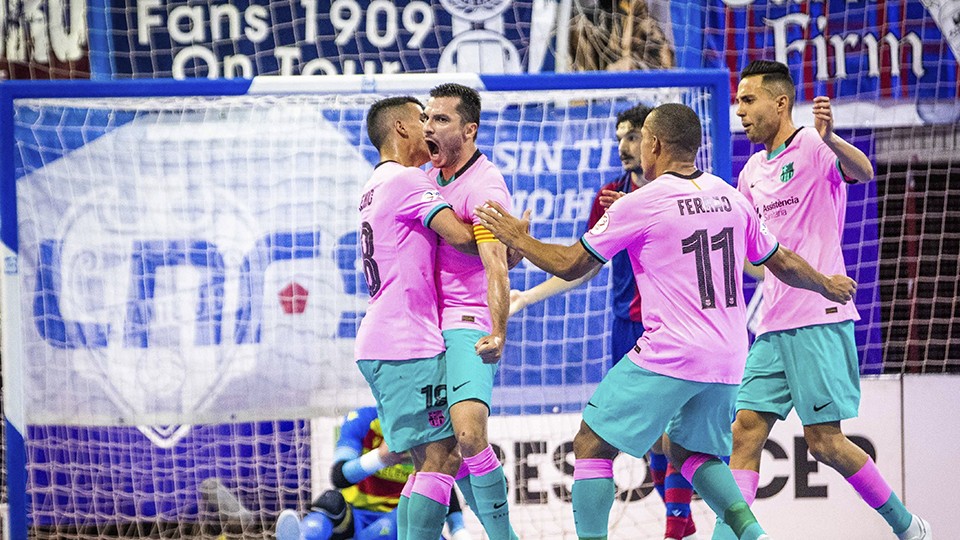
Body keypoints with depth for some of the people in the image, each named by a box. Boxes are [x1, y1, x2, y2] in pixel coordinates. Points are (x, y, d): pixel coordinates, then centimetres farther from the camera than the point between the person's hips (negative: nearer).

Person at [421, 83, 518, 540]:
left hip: (469, 326, -9)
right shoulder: (432, 174, 10)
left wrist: (497, 332, -34)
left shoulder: (484, 185, -15)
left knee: (469, 434, -26)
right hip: (434, 326, 9)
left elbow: (496, 265, -26)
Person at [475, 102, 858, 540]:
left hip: (668, 355, -7)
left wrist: (518, 240, 16)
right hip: (727, 359, 7)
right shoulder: (731, 198, 10)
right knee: (689, 452, 23)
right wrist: (829, 286, 40)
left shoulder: (639, 204, -7)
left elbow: (570, 265, 0)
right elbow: (783, 264, 21)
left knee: (591, 446, 2)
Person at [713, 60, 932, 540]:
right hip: (772, 325, 7)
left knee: (824, 442, -7)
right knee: (746, 432, -3)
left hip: (819, 318, -7)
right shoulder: (753, 172, 17)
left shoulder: (813, 147, -6)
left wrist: (829, 139, -49)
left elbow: (862, 172, -27)